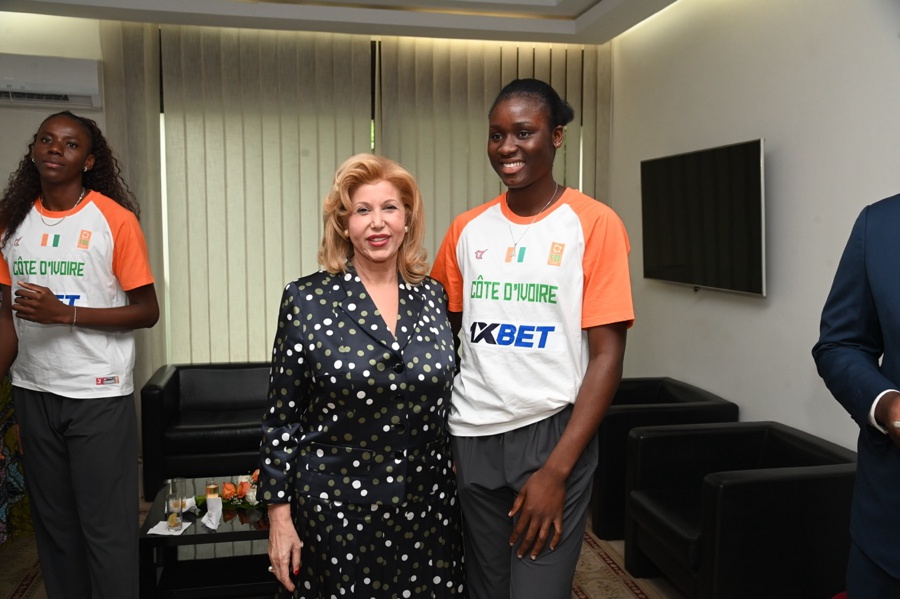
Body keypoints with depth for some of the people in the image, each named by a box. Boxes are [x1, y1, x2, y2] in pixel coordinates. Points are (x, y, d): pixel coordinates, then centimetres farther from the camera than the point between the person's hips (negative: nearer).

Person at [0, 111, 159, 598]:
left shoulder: (115, 220, -8)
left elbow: (147, 312, -9)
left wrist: (64, 313, -18)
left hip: (99, 395, -5)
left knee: (106, 528, 1)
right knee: (53, 522, 15)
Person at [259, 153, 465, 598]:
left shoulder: (434, 297, 2)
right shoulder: (307, 301, -8)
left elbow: (447, 402, 10)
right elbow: (282, 418, -4)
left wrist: (460, 494, 12)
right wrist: (279, 515, -4)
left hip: (428, 509, 3)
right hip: (336, 510, -2)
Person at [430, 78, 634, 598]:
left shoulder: (594, 224, -6)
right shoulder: (466, 230, 6)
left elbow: (607, 356, -9)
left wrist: (557, 469, -14)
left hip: (552, 435, -4)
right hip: (472, 438, 4)